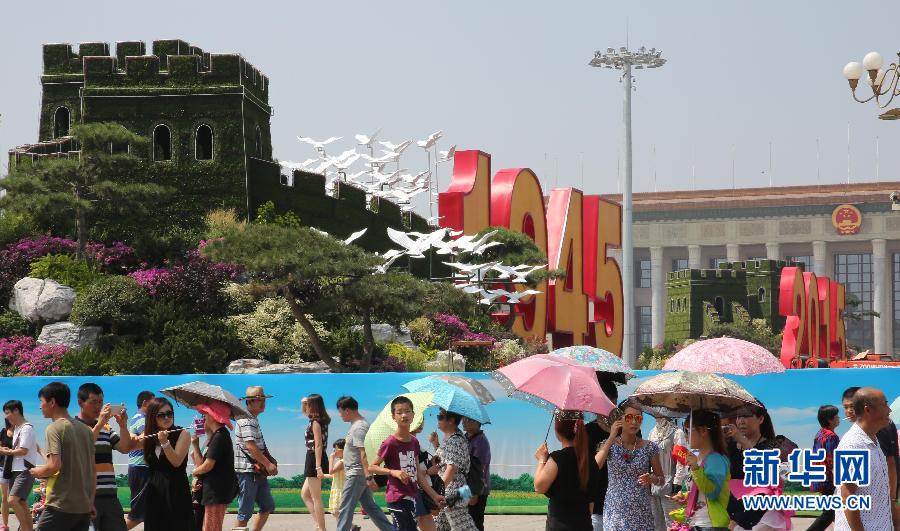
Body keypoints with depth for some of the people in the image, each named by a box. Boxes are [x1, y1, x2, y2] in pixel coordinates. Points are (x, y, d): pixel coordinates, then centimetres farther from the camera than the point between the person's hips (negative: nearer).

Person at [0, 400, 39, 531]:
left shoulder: (26, 428, -12)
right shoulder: (16, 428, 16)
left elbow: (23, 450, -18)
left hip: (25, 471, -10)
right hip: (16, 470, 10)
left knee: (13, 500, -20)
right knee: (22, 503, 11)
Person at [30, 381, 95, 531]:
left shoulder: (54, 429, -9)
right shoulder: (85, 429, 13)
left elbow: (54, 466, -20)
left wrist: (38, 472, 0)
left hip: (61, 507, -7)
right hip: (84, 507, 7)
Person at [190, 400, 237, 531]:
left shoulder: (219, 436, -13)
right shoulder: (217, 436, 17)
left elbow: (208, 465, -19)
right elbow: (201, 464, 15)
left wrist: (195, 471, 1)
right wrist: (195, 445, 9)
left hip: (217, 491, -10)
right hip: (214, 491, 10)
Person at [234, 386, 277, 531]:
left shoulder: (254, 420, 17)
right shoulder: (246, 421, -14)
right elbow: (250, 445, -25)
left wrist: (268, 464, 13)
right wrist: (268, 464, -22)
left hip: (258, 472, 10)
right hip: (247, 471, -10)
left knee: (268, 507, 12)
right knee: (245, 512, -5)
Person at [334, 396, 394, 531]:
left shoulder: (359, 428, -18)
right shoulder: (357, 425, 13)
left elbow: (364, 453, -25)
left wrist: (368, 476, -29)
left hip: (356, 474, -10)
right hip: (357, 474, 10)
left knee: (346, 508, -6)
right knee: (370, 506, 12)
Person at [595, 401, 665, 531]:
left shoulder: (649, 447, 3)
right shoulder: (610, 445, 1)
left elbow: (661, 479, 10)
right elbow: (594, 467, -18)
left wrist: (652, 479, -13)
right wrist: (612, 437, -16)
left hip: (641, 513, 1)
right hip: (615, 510, -1)